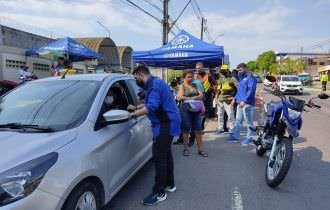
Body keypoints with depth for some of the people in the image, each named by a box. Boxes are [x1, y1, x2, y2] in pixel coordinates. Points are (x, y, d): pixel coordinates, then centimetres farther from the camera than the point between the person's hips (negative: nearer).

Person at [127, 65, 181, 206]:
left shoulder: (154, 84, -17)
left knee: (159, 157, -8)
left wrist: (133, 114, -19)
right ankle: (169, 184, 31)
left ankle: (159, 193, 1)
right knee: (165, 154, 18)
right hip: (167, 123, 11)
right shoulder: (155, 83, 16)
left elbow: (151, 107, -28)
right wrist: (136, 107, 25)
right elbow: (151, 103, 28)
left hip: (166, 124, -11)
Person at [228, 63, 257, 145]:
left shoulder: (250, 77, -11)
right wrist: (235, 98, 16)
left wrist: (244, 101, -28)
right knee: (238, 120, 14)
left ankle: (249, 139, 8)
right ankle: (235, 136, 22)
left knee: (249, 122, 0)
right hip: (240, 102, 9)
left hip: (247, 103, -9)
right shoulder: (242, 77, 18)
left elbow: (251, 90, -21)